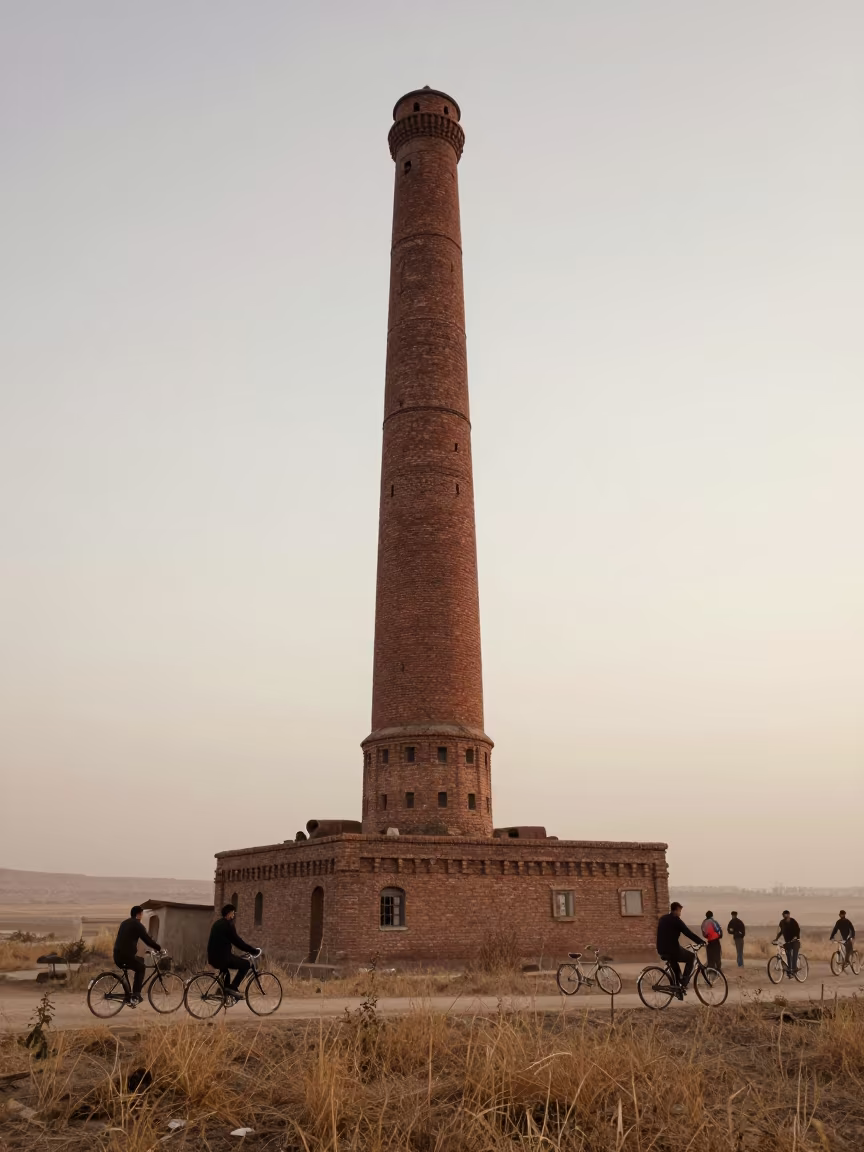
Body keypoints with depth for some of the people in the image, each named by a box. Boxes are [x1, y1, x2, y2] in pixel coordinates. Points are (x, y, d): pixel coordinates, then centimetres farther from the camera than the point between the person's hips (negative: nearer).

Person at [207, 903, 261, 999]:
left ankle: (223, 988, 34)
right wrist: (254, 951, -7)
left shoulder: (218, 924, 17)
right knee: (246, 964, -4)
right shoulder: (227, 925, -11)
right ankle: (233, 987, -9)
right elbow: (237, 941, -13)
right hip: (221, 957, -9)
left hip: (212, 957, 9)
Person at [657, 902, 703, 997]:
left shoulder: (662, 919, 16)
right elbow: (689, 933, -9)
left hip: (661, 950, 7)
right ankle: (683, 983, 7)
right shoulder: (676, 920, -8)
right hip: (672, 949, -7)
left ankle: (677, 987, 29)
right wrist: (701, 942, 0)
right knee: (691, 957, 14)